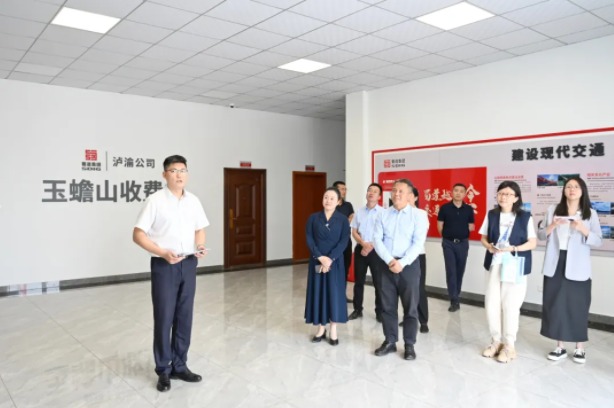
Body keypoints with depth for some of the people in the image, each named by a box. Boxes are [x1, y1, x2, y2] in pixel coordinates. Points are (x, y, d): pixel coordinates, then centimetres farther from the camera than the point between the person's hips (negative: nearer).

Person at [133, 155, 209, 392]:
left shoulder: (193, 201, 6)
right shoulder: (155, 201, -8)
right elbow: (138, 234, -9)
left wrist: (200, 246, -6)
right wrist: (163, 253, -20)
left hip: (189, 264, 5)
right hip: (164, 265, -4)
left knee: (184, 317, 10)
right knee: (164, 318, 2)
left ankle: (179, 366, 24)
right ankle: (163, 370, 17)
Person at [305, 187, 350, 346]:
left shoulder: (343, 220, 0)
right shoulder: (313, 218, 3)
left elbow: (343, 242, -8)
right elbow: (309, 240, -4)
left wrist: (330, 259, -18)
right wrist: (320, 257, -16)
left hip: (335, 262, -1)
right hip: (317, 261, 2)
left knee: (334, 293, 2)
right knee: (318, 292, 6)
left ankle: (333, 331, 14)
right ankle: (321, 328, 19)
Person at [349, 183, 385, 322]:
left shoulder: (383, 212, -4)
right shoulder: (359, 212, 8)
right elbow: (354, 232, 7)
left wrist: (371, 246, -13)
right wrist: (364, 243, -11)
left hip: (376, 250, -3)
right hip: (360, 249, 4)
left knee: (378, 282, 1)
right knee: (358, 281, 10)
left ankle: (379, 311, 14)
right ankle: (357, 310, 22)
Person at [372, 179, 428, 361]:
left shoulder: (419, 215, -3)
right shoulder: (383, 215, 6)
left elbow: (418, 243, -11)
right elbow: (377, 240, -1)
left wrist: (402, 263, -18)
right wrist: (389, 260, -15)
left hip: (409, 265, -3)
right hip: (386, 264, 3)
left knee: (410, 307, 6)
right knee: (388, 306, 10)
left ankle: (409, 345, 19)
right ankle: (390, 341, 23)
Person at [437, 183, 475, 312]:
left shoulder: (468, 209, 1)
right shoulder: (445, 208, -4)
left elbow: (471, 227, 8)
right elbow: (440, 226, 2)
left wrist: (462, 234, 9)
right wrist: (447, 236, 8)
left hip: (463, 243, 2)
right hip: (448, 243, -2)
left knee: (460, 271, 9)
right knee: (451, 271, -5)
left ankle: (455, 296, 24)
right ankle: (454, 301, -4)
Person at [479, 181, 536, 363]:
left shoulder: (525, 217, -3)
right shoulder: (491, 215, 6)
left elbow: (532, 243, -3)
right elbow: (483, 237, 11)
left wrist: (513, 248, -18)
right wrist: (489, 246, -11)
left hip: (515, 266, -3)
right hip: (494, 264, 3)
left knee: (510, 305, -1)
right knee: (491, 304, 4)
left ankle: (509, 345, 15)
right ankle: (496, 341, 22)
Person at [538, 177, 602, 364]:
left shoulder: (591, 214, 3)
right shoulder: (553, 210, 6)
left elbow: (599, 241, -1)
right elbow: (540, 235, 6)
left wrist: (583, 229, -18)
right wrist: (553, 225, -12)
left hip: (577, 267, -1)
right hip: (556, 265, 2)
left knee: (578, 306, 2)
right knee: (555, 305, 4)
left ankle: (579, 348, 17)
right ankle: (560, 347, 15)